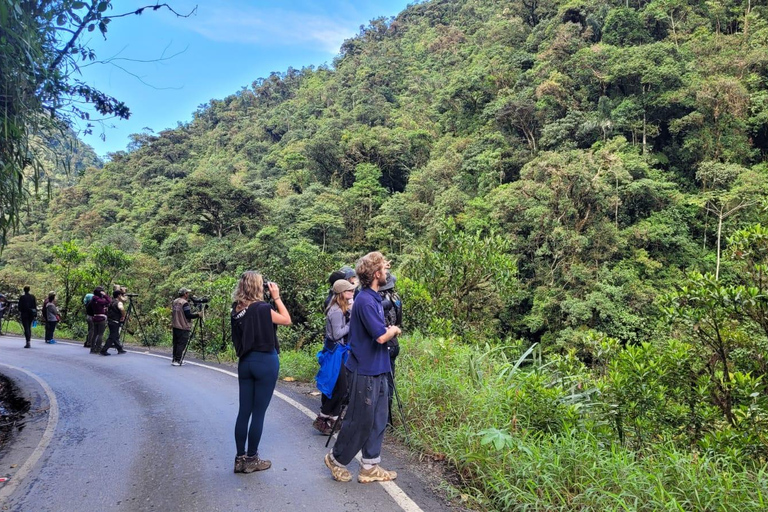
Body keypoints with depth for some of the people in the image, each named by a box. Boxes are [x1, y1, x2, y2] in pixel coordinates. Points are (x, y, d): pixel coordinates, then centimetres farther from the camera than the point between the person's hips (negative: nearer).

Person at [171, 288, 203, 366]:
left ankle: (175, 359, 19)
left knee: (176, 343, 14)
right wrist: (198, 315, -6)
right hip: (183, 328, -9)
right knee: (181, 344, -6)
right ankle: (177, 360, -9)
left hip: (175, 326, 9)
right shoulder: (184, 303, -15)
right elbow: (188, 315, -17)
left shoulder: (174, 302, 12)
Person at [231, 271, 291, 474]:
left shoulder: (237, 309, 2)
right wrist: (276, 297, -2)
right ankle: (251, 459, 13)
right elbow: (287, 320, -5)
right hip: (265, 362, -6)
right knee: (258, 412, 4)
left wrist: (271, 300, 8)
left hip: (245, 362, 7)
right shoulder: (262, 308, -16)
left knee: (244, 411, 11)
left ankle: (240, 458, 19)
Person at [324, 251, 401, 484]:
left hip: (378, 371, 9)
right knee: (360, 421, 4)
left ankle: (370, 467, 22)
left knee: (378, 421, 13)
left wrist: (389, 330, 2)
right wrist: (394, 330, -5)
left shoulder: (374, 298, 10)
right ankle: (336, 459, 24)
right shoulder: (365, 301, -20)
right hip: (364, 372, -9)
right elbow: (381, 336, -24)